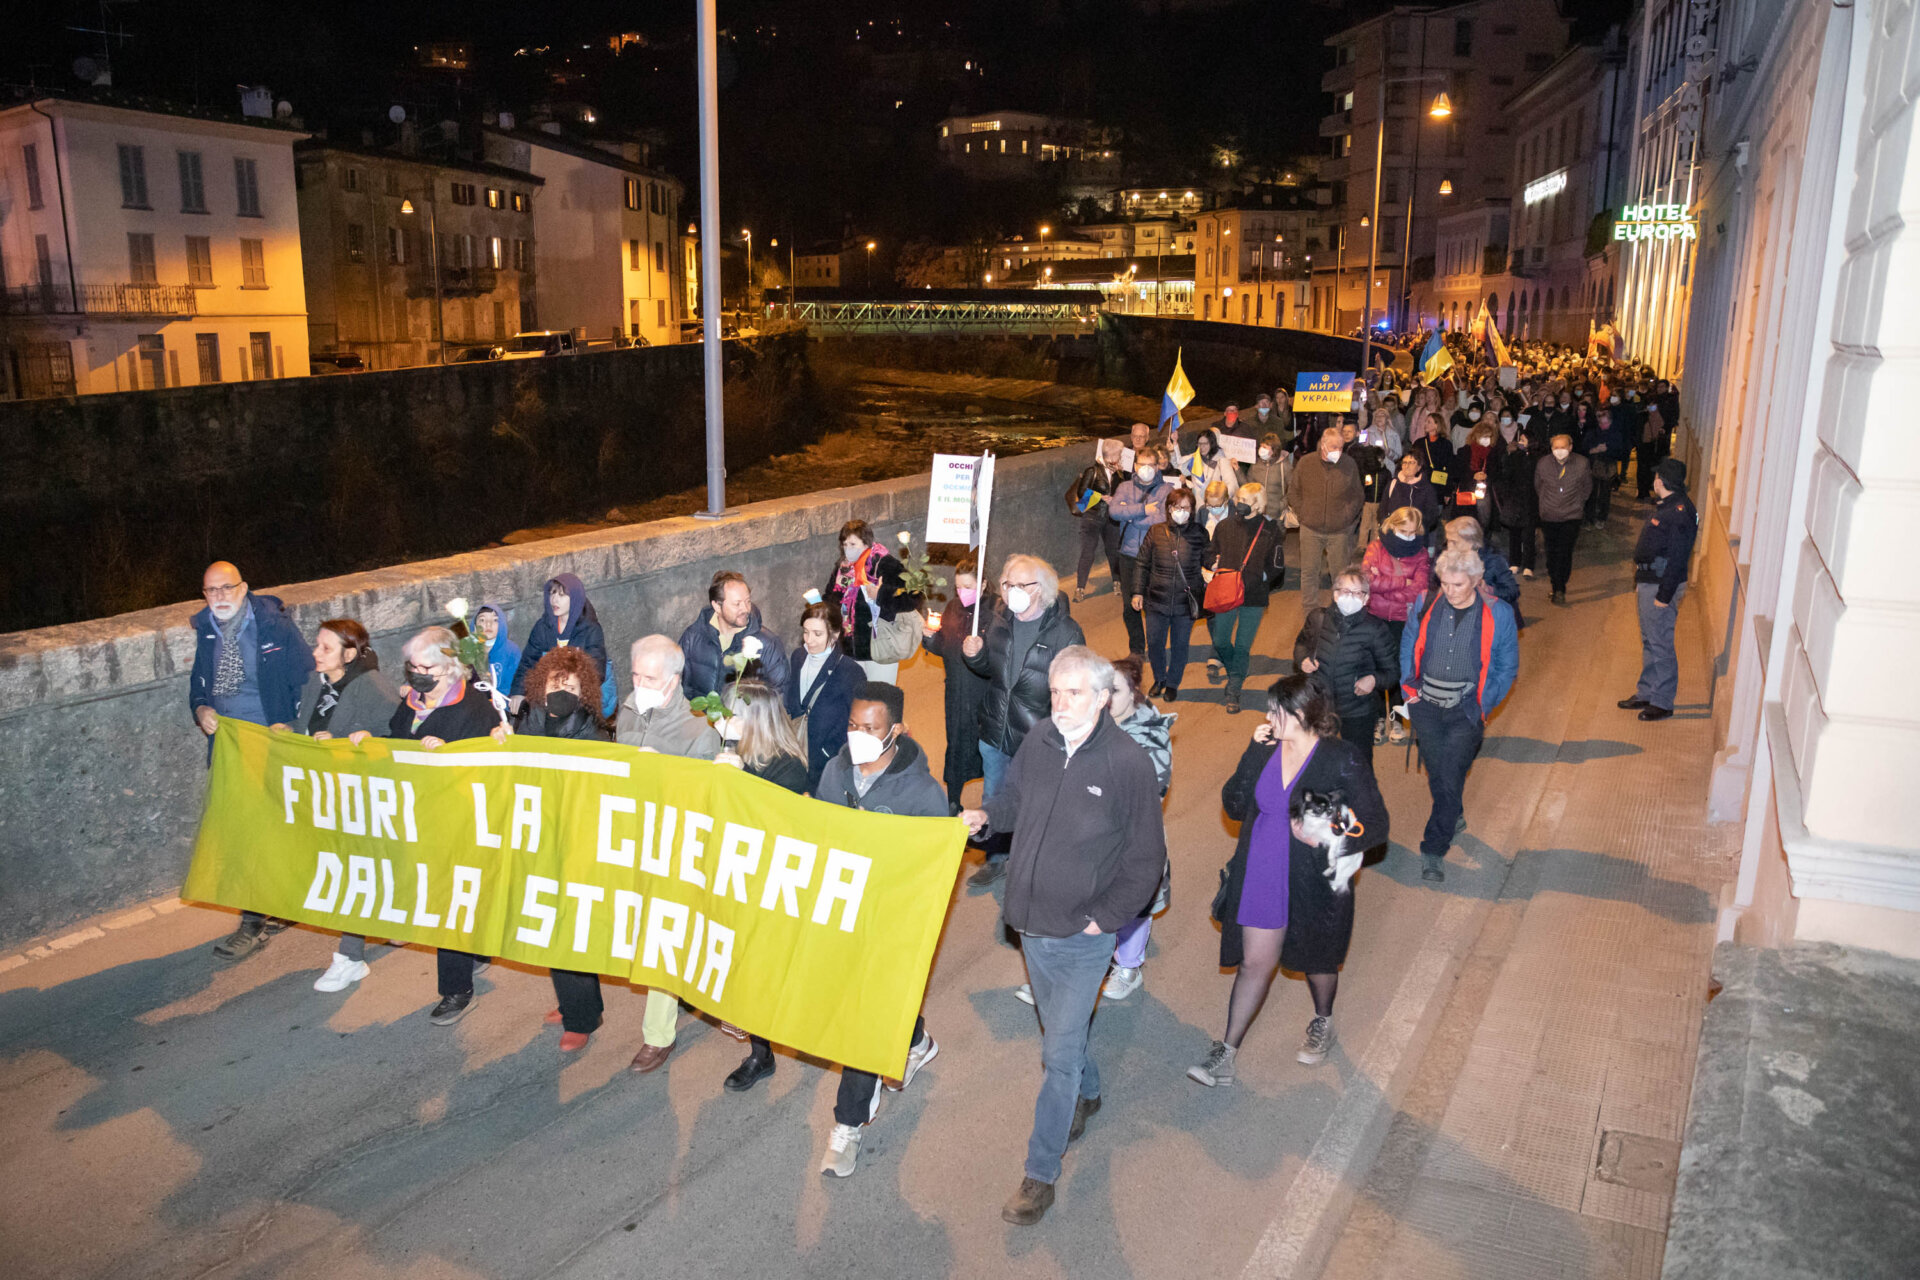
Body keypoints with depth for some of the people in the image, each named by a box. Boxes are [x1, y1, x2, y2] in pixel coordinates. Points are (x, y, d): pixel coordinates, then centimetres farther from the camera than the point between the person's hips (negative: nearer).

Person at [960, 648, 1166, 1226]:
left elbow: (1146, 859, -11)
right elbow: (1015, 796, 13)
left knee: (1060, 1054, 0)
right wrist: (986, 814, -8)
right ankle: (1087, 1093, 54)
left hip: (1084, 936, -5)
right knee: (1059, 1029, 25)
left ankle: (1040, 1176, 14)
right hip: (1032, 923, 5)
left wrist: (1103, 918, -13)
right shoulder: (1038, 740, -6)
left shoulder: (1130, 763, -19)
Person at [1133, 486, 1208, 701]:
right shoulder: (1156, 532, -2)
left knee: (1180, 645, 11)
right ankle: (1159, 679, 35)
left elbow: (1206, 565, 9)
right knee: (1154, 643, 9)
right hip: (1157, 600, 1)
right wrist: (1138, 592, 4)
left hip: (1185, 602, -1)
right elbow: (1143, 564, 5)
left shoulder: (1199, 534, -2)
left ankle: (1173, 683, 32)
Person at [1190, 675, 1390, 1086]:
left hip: (1314, 884, -2)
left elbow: (1376, 825, -12)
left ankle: (1322, 1023, 51)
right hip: (1259, 879, 3)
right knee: (1255, 964, 8)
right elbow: (1234, 807, -4)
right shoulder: (1265, 749, -4)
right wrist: (1253, 756, -15)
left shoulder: (1342, 761, -17)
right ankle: (1227, 1052, 18)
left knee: (1317, 961, 21)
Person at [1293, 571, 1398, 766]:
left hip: (1358, 714, -3)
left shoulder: (1375, 629, -14)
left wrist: (1374, 680, -24)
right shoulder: (1317, 619, -7)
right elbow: (1301, 643, 14)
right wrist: (1302, 659, -7)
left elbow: (1392, 670, -4)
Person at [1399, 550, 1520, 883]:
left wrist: (1484, 705, -2)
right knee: (1436, 774, 15)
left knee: (1451, 778, -6)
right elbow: (1408, 647, 12)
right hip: (1426, 705, 3)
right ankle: (1454, 818, 44)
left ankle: (1433, 850, 3)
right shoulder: (1425, 605, -4)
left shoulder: (1497, 615, -9)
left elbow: (1508, 667, 2)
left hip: (1466, 711, -3)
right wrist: (1409, 687, 4)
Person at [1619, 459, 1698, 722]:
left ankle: (1663, 702, 7)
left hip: (1661, 587, -10)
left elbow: (1677, 559, -23)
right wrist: (1641, 582, 20)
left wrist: (1664, 595, -22)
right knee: (1649, 641, 17)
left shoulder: (1679, 513, -21)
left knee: (1660, 644, -2)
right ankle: (1646, 694, 28)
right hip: (1649, 582, 10)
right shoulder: (1665, 506, 10)